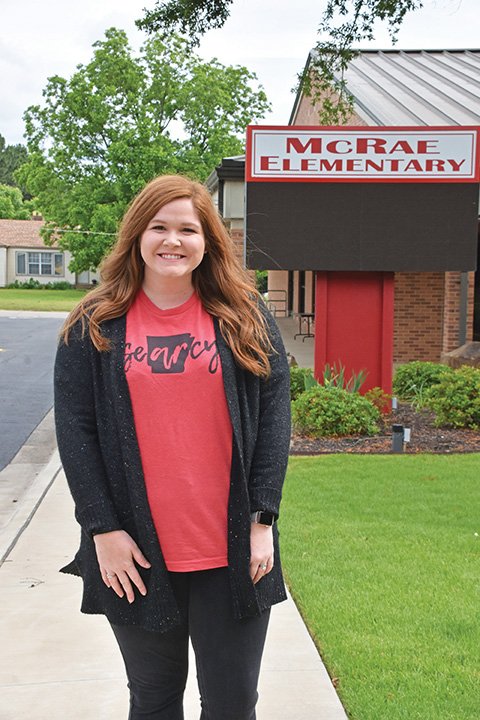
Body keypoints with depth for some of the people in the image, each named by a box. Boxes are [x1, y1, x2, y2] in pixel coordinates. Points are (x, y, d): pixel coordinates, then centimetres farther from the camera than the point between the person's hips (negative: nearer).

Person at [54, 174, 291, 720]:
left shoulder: (246, 317, 3)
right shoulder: (94, 326, 1)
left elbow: (274, 414, 0)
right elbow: (74, 428, -1)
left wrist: (262, 520, -6)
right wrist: (103, 528, -8)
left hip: (232, 551, 0)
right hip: (137, 553, 0)